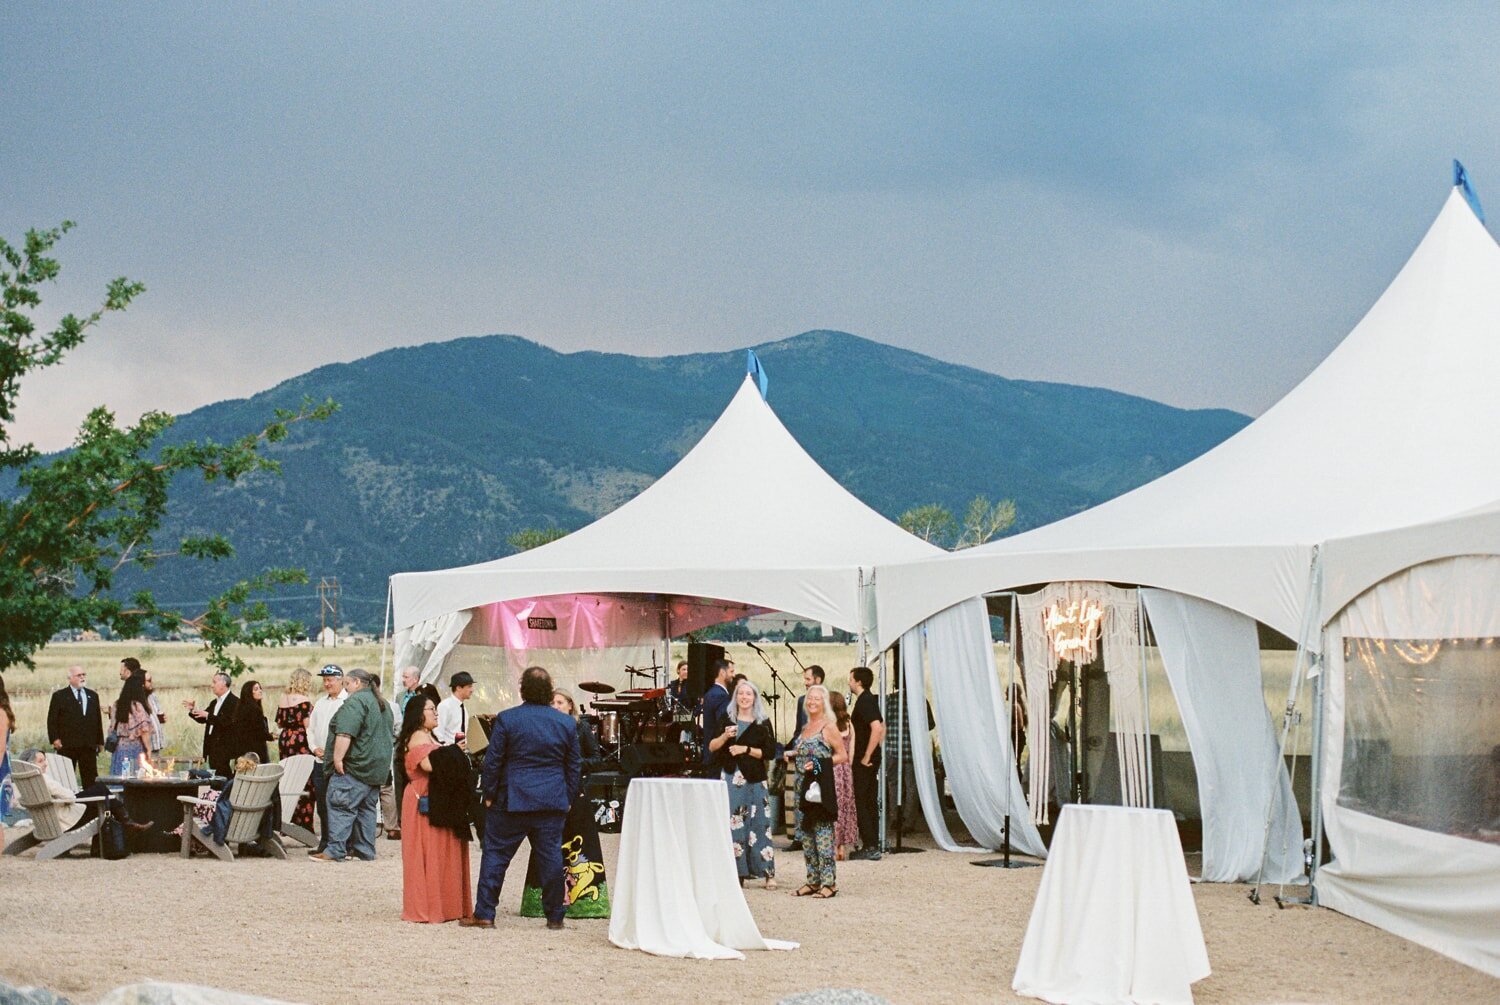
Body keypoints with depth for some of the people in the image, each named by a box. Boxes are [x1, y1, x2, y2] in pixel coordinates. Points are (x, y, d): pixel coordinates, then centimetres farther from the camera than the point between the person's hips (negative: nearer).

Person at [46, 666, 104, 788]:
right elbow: (52, 720, 0)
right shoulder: (59, 696, 3)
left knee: (91, 780, 0)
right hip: (67, 746, -3)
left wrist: (100, 741, 13)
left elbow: (98, 720, 17)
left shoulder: (93, 695, 16)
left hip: (89, 745, 3)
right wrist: (55, 739, -11)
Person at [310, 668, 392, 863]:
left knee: (341, 807, -9)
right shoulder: (383, 704, 19)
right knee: (366, 808, 13)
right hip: (377, 767, 9)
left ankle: (335, 850, -13)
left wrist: (338, 758, -22)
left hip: (355, 766, -9)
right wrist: (384, 763, 30)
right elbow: (390, 735, 26)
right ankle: (365, 850, 14)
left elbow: (345, 734, -22)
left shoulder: (355, 701, -12)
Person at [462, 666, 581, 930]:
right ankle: (555, 916, 10)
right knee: (551, 856, 6)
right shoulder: (567, 723, 4)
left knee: (495, 854, 5)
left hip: (512, 800, -2)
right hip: (553, 804, 2)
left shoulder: (506, 719, -6)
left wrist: (488, 794, 5)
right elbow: (575, 767, 9)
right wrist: (568, 799, 17)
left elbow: (492, 761, -4)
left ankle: (484, 914, 5)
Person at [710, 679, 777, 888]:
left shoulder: (763, 723, 3)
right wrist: (725, 736, -9)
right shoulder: (727, 719, 10)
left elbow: (770, 753, -2)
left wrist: (746, 749, -11)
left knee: (759, 823, -4)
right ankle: (738, 872, 6)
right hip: (730, 777, 2)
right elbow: (712, 746, 9)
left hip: (754, 779, -2)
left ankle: (768, 873, 0)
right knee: (733, 824, 0)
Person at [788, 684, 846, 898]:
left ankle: (829, 883, -5)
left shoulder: (828, 727, -5)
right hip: (804, 787, 8)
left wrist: (819, 764, -16)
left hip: (821, 787, -8)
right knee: (806, 836, 9)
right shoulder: (805, 728, 17)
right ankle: (813, 881, 15)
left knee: (823, 835, -8)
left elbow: (843, 755, -8)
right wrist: (793, 754, 10)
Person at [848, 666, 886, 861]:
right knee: (871, 802, 11)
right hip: (873, 759, 10)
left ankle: (869, 847, -7)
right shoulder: (870, 700, 14)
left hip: (864, 760, -10)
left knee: (861, 803, -6)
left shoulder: (864, 702, -16)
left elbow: (877, 728, -28)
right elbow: (882, 726, 24)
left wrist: (866, 756, -22)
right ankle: (873, 846, 15)